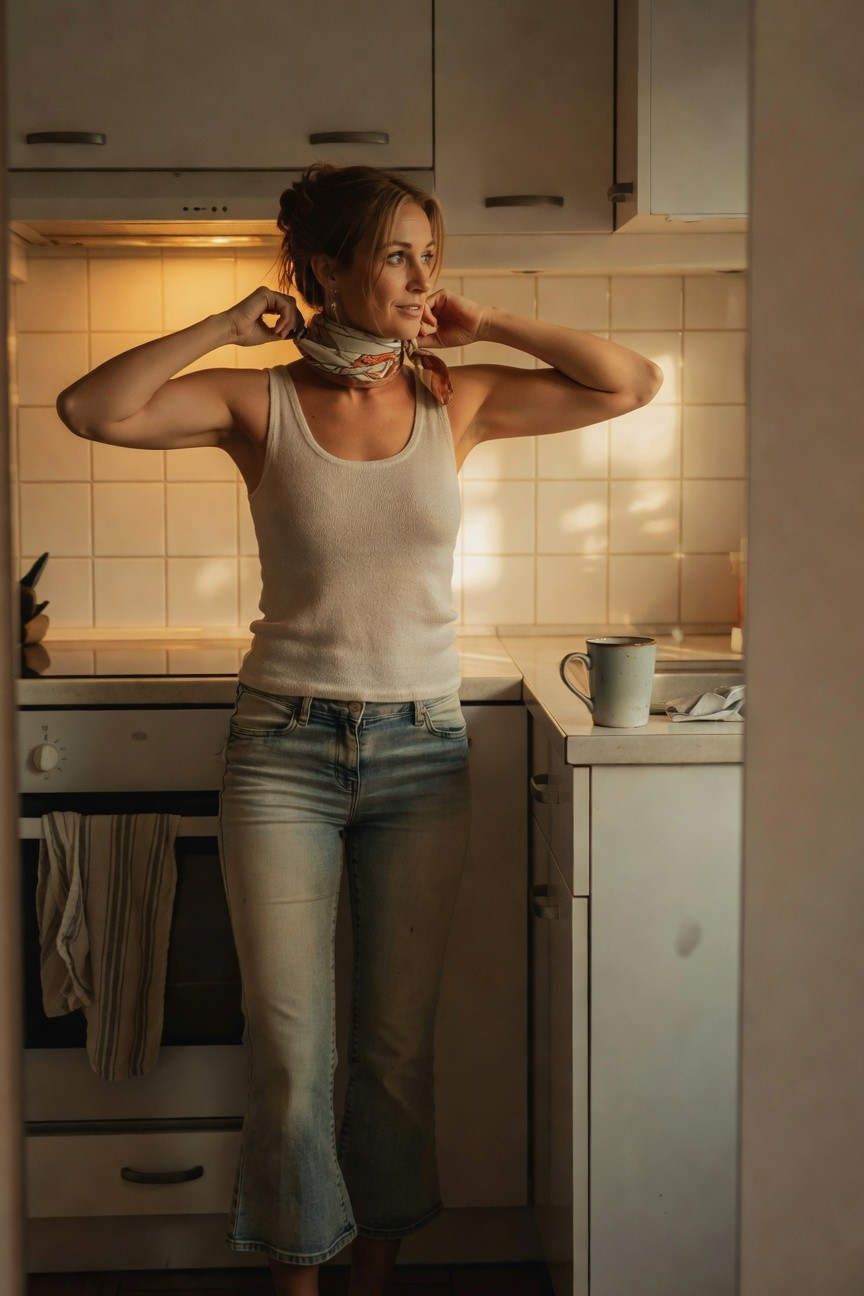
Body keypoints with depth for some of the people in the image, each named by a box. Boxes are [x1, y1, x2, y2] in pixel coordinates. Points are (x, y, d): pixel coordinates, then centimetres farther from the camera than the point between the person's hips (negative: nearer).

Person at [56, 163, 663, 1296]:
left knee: (399, 1047, 11)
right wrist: (229, 325, -11)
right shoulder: (260, 403, -3)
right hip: (285, 748, -2)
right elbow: (91, 410, -16)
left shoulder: (456, 401, 3)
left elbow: (632, 386, 1)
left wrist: (486, 326, -2)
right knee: (291, 1055, 2)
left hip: (422, 750, 2)